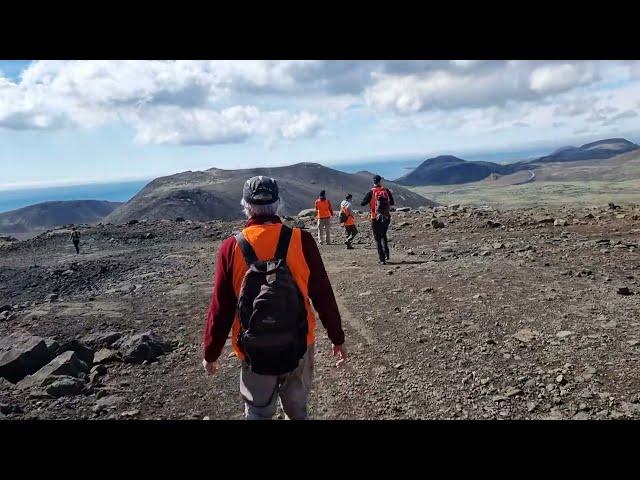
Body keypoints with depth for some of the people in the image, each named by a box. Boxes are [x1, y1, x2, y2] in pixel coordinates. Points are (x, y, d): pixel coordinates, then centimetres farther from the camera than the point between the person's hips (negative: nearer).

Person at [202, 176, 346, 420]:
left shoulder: (231, 248, -12)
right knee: (297, 409, 23)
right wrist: (337, 338, 6)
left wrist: (210, 353, 7)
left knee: (257, 412, 19)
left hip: (254, 351, -1)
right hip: (299, 346, 1)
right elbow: (323, 295, -7)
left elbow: (220, 307, -7)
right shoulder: (301, 241, -12)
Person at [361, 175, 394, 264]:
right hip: (386, 218, 3)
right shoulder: (386, 190, -1)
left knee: (378, 239, 5)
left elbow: (362, 203, -6)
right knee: (383, 235, 24)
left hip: (376, 219, -3)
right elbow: (392, 203, 7)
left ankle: (382, 259, -2)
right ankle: (386, 254, 12)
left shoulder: (371, 192, -9)